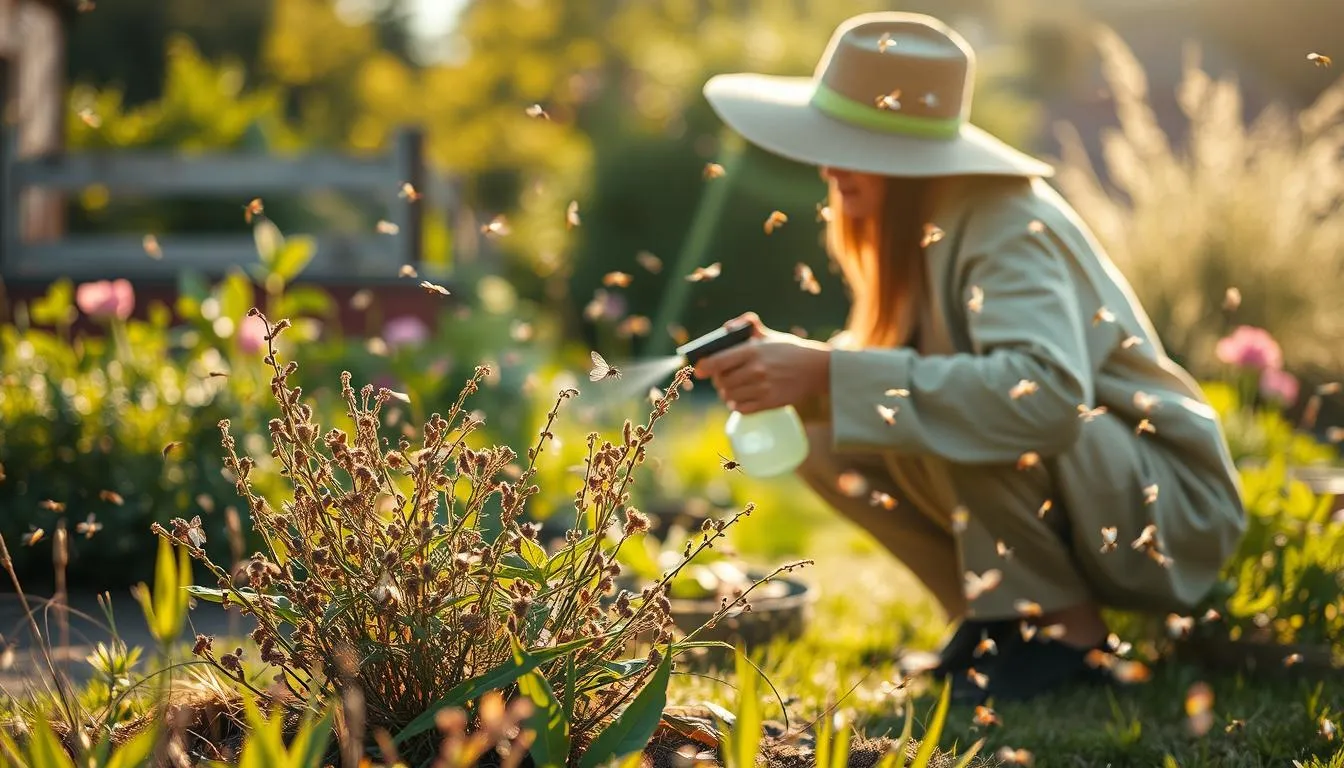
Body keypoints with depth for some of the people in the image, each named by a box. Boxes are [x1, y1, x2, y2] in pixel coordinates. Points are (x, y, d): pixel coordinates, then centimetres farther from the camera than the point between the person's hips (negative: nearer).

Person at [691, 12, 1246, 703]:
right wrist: (797, 368, -15)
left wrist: (828, 373, -40)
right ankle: (997, 618, 6)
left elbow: (1047, 393, -42)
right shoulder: (912, 222, 0)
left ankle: (1066, 628, -14)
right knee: (825, 440, -5)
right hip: (1068, 484, 8)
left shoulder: (1006, 225, -25)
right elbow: (889, 364, 9)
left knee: (948, 411, -32)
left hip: (1172, 510, -8)